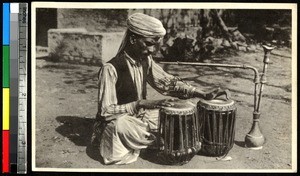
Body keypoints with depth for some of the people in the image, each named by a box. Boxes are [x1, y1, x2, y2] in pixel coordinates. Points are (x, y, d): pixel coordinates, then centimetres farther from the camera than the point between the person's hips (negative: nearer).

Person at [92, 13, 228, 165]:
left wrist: (204, 95, -11)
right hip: (117, 122, -6)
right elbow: (106, 111, -25)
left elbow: (168, 82, 0)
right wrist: (141, 104, -36)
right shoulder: (111, 68, -24)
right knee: (121, 124, -39)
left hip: (140, 115, 6)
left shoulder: (146, 61, -3)